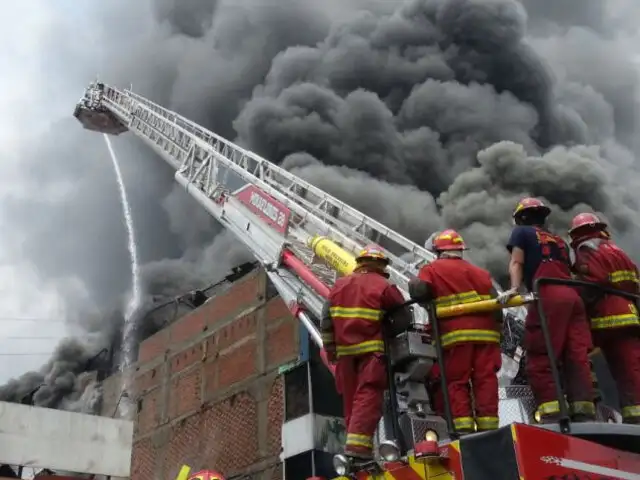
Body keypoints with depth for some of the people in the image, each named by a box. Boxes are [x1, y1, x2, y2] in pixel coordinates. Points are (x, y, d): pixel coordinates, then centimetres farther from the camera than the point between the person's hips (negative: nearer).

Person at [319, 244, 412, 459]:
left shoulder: (339, 285, 12)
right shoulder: (383, 286, -3)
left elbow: (326, 322, 10)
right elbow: (404, 318, -5)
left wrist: (331, 350, 16)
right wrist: (386, 331, 10)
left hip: (345, 351, 5)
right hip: (371, 350, -5)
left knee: (351, 398, 12)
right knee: (368, 395, -9)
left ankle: (355, 443, 17)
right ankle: (358, 445, -21)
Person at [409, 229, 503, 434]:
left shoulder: (432, 269, 8)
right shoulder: (480, 272, 23)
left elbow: (419, 293, -9)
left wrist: (413, 284, 13)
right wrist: (497, 328, 18)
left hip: (456, 334, -4)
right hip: (486, 332, 4)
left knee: (456, 381, 0)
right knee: (485, 380, 3)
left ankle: (463, 427, -9)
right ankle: (488, 426, 0)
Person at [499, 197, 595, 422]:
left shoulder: (521, 232, 18)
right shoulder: (559, 241, 33)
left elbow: (516, 263, 3)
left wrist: (514, 289, -9)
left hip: (548, 296, -6)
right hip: (572, 295, 6)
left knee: (540, 359, -8)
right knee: (576, 357, -1)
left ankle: (551, 413, -19)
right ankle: (584, 412, -9)